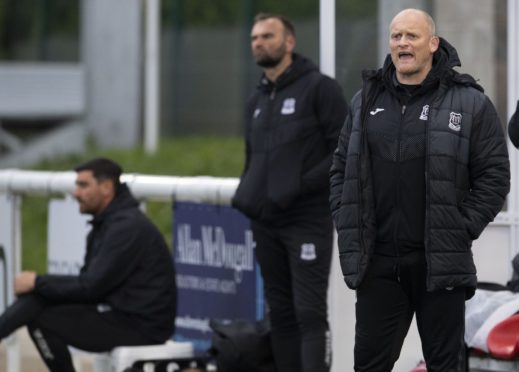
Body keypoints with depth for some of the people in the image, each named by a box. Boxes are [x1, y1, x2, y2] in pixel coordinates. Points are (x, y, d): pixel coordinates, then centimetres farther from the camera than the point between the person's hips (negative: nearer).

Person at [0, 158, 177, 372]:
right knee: (37, 298, 1)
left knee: (42, 321, -12)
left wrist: (38, 282, -12)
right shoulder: (106, 223, 14)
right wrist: (38, 284, -5)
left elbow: (91, 286, -22)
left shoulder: (128, 226, -18)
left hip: (141, 326, -10)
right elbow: (89, 282, 10)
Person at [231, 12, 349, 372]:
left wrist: (301, 185, -19)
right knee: (281, 313, 8)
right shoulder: (258, 100, 18)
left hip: (308, 222, -7)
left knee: (309, 312, -12)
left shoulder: (319, 88, -4)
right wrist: (245, 195, 10)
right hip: (266, 224, 7)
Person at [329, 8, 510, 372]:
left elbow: (494, 176, -3)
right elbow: (341, 169, 16)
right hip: (378, 263, 4)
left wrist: (462, 230, -9)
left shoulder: (469, 103, -1)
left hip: (441, 263, -3)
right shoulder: (366, 101, 12)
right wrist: (346, 226, 5)